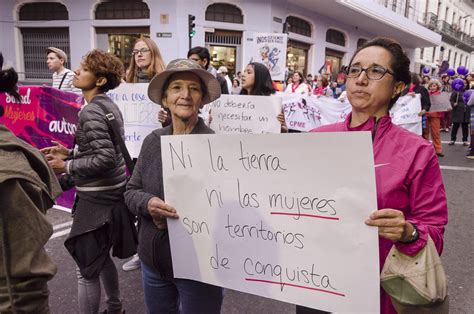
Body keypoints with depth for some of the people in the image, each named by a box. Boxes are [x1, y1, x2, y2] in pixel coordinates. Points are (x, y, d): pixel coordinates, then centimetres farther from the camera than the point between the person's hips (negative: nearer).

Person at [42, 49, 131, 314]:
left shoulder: (91, 112, -18)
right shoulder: (108, 105, 9)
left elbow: (105, 158, -25)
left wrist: (66, 166, -13)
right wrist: (70, 153, 10)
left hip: (97, 199, -10)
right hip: (111, 193, 10)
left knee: (87, 268, 3)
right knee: (101, 257, 24)